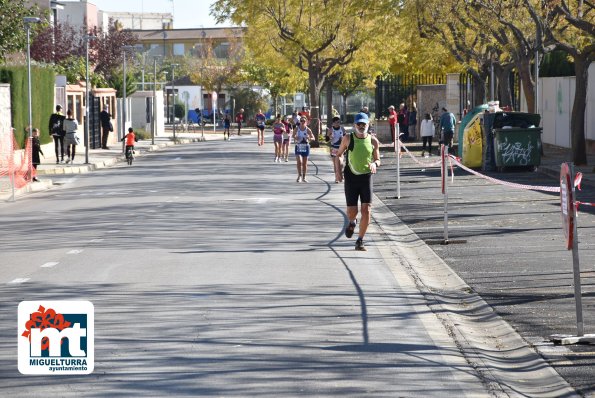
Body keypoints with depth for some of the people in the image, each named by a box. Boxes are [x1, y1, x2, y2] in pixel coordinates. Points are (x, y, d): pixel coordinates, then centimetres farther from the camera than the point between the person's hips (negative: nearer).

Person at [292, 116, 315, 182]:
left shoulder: (308, 130, -4)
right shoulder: (296, 129, -2)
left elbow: (313, 138, 0)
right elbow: (293, 136, 7)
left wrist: (309, 138, -23)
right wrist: (295, 138, -17)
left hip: (306, 147, 1)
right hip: (298, 147, -1)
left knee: (305, 163, 6)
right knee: (299, 162, -16)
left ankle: (304, 177, 17)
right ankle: (299, 176, -5)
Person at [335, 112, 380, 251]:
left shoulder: (373, 141, 2)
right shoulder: (348, 139, -1)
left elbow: (377, 159, 11)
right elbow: (339, 153, 11)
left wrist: (374, 164, -11)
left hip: (367, 177, 1)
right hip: (351, 177, -1)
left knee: (367, 211, -10)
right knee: (352, 211, -3)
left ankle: (360, 241, 1)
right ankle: (352, 222, 36)